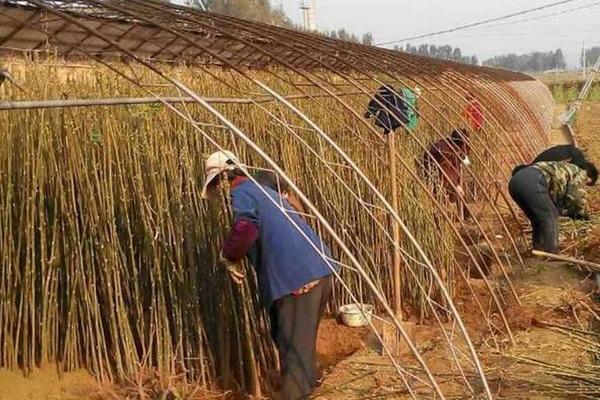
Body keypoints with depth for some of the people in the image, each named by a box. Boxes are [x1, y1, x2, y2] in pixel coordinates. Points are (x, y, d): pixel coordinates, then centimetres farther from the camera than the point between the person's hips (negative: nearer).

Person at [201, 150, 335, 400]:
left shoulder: (241, 193, -3)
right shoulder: (263, 190, 25)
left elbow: (245, 229, -24)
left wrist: (229, 257, -7)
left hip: (295, 276, -10)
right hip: (320, 268, 10)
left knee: (292, 341, 0)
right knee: (303, 333, 27)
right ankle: (308, 379, 45)